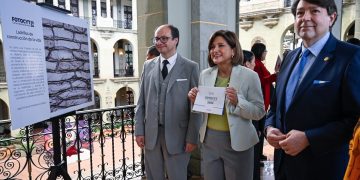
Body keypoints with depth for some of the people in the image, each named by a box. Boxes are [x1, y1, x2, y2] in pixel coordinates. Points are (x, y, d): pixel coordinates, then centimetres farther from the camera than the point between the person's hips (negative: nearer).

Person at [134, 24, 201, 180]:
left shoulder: (190, 67, -5)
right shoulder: (148, 66, 6)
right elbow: (141, 102, 7)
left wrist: (192, 137, -9)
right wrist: (139, 131, 3)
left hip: (176, 134, -3)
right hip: (151, 133, 4)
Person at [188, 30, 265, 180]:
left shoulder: (249, 76, -11)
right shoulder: (205, 75, 1)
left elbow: (259, 112, -10)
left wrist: (237, 101, -26)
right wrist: (195, 100, -12)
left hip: (237, 141, -3)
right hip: (209, 139, 4)